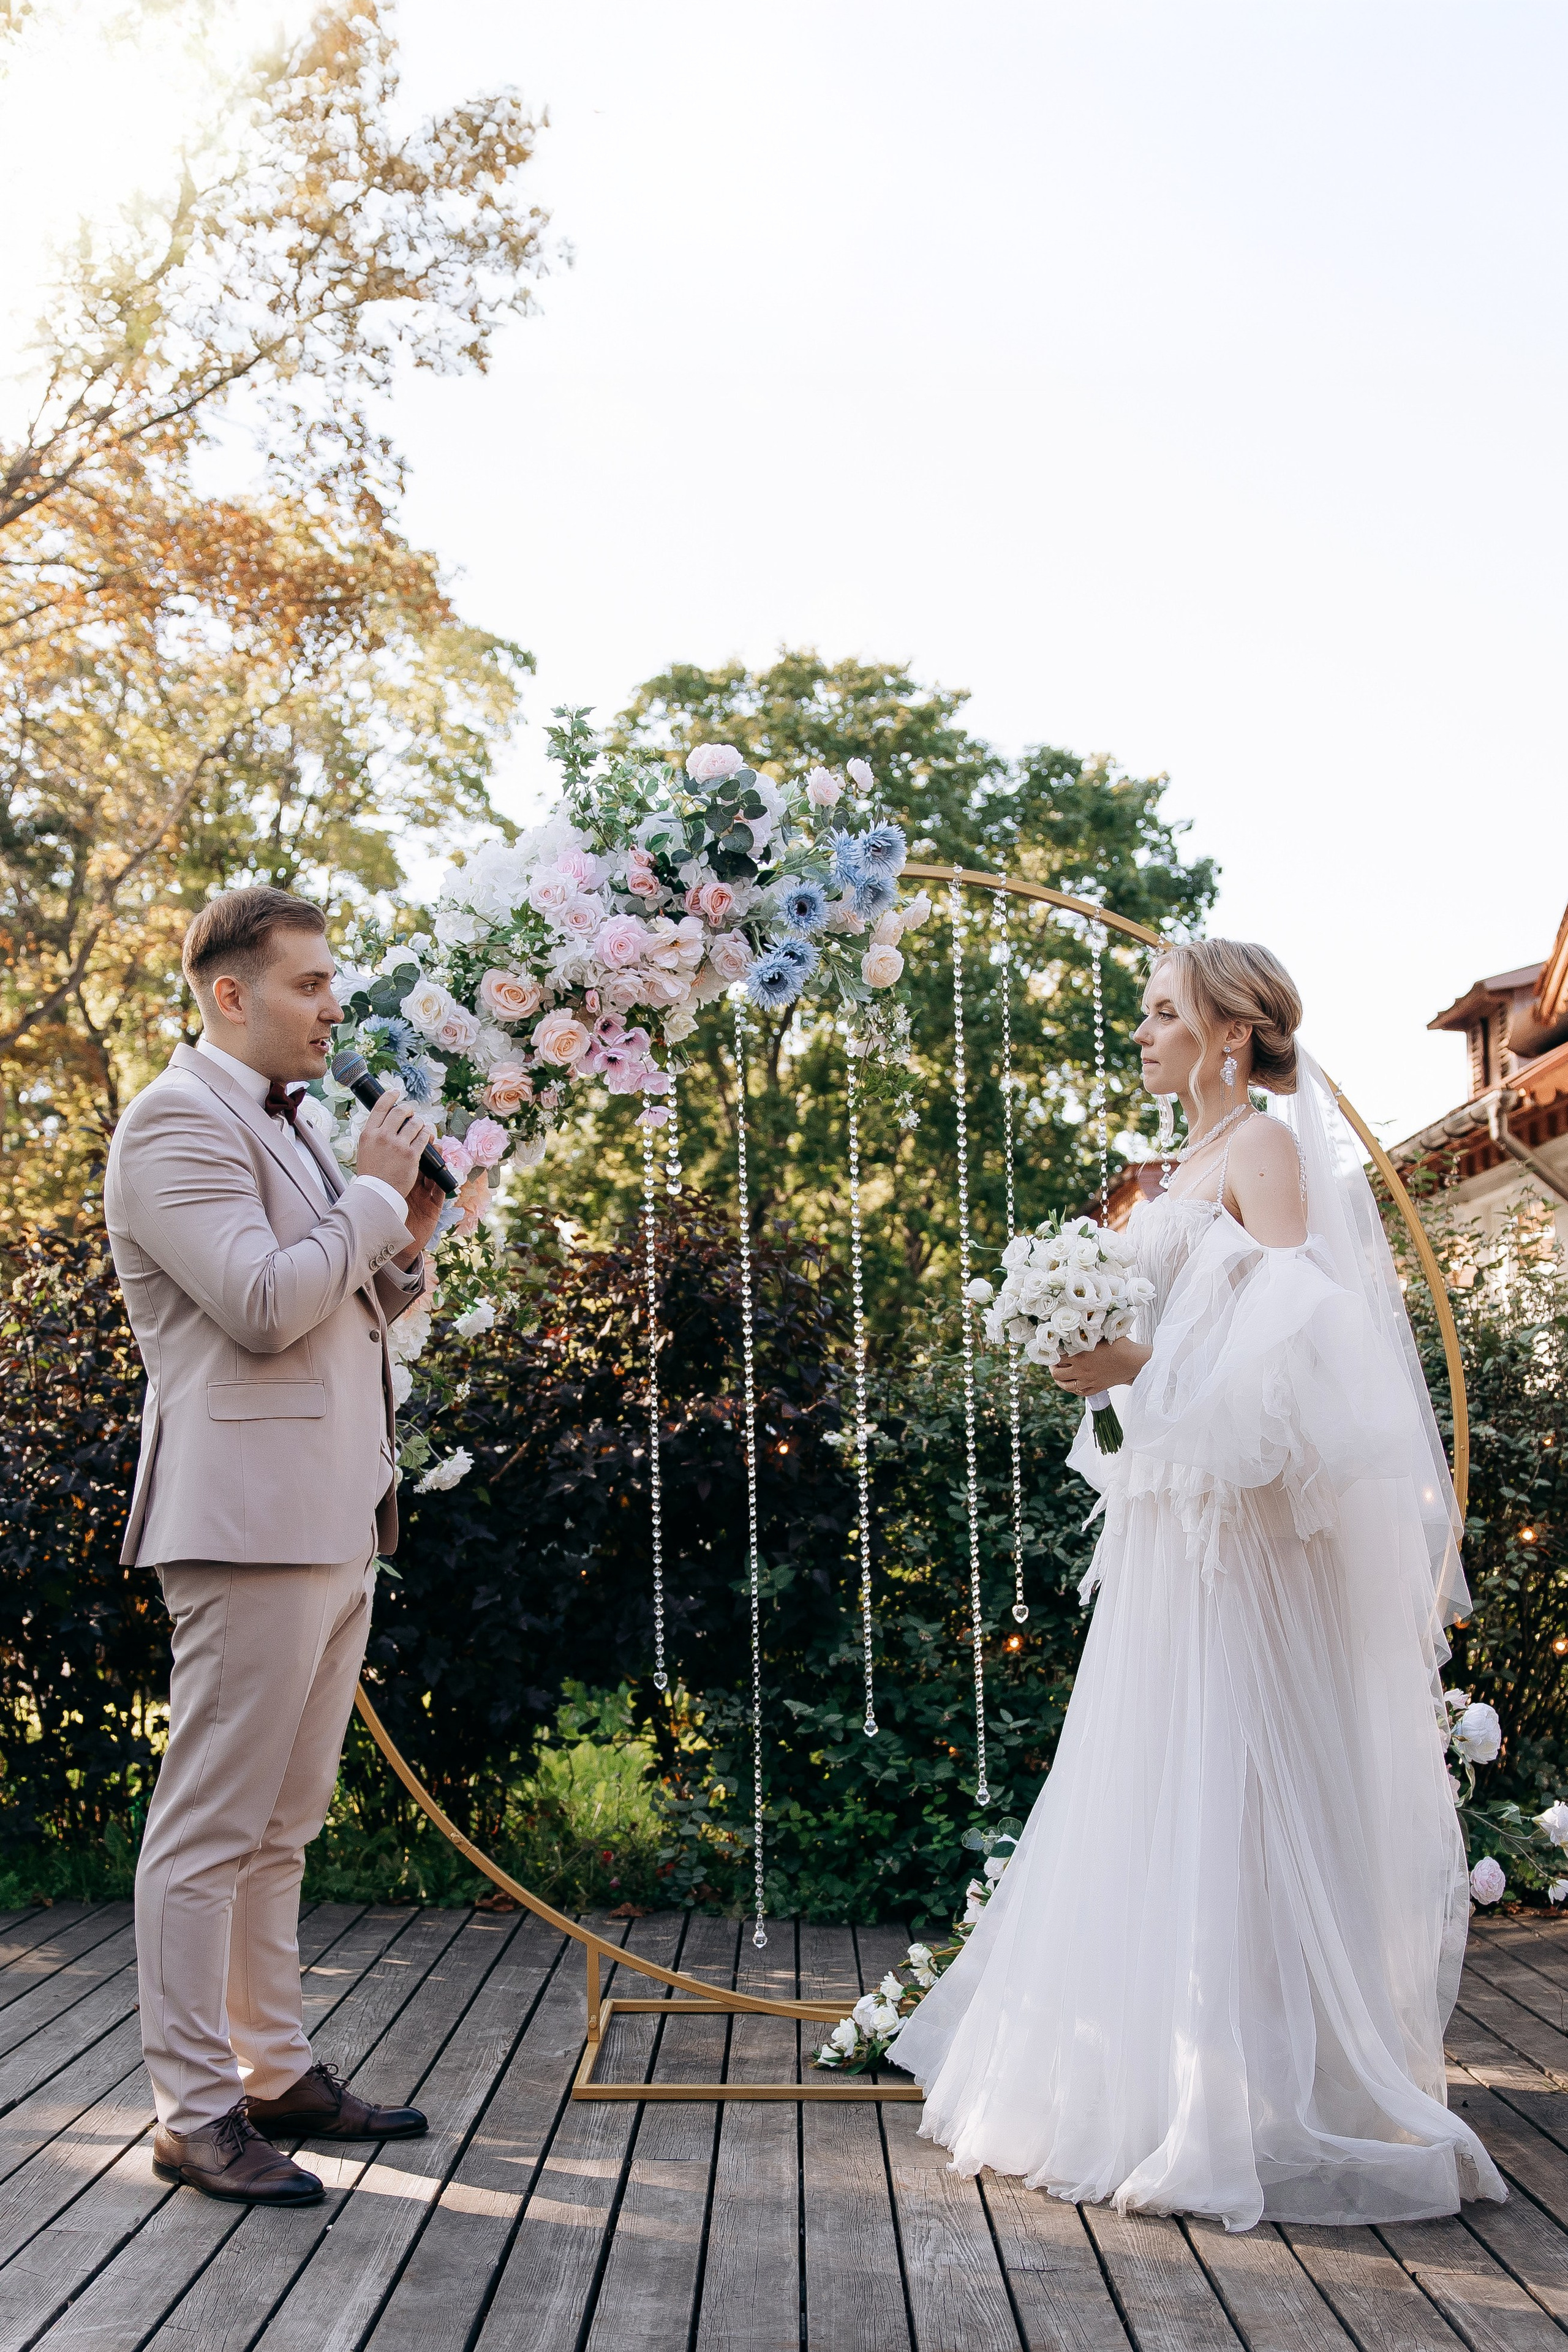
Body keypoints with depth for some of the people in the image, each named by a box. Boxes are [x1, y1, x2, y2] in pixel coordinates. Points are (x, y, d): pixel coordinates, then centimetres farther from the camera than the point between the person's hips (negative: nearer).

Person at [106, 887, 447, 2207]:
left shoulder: (285, 1125, 19)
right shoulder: (179, 1123, -9)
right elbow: (263, 1305, -21)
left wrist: (409, 1235, 8)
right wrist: (376, 1193, -10)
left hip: (332, 1523, 10)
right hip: (250, 1516, -9)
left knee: (281, 1828, 15)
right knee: (211, 1826, -2)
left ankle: (277, 2074, 24)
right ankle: (193, 2112, 5)